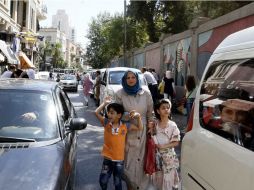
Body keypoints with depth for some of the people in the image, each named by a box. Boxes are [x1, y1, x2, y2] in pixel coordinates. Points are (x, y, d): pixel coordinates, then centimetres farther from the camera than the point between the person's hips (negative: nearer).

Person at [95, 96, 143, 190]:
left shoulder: (125, 126, -7)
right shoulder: (106, 123, -5)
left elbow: (139, 128, 1)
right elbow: (96, 113, -12)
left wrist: (138, 116, -13)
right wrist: (105, 103, -7)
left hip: (119, 159, 0)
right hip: (107, 158, 1)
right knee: (103, 180, 8)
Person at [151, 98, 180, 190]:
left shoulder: (172, 125, -12)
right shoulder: (155, 124, -4)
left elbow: (176, 142, -10)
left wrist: (163, 146, -18)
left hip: (168, 156, -2)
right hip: (157, 155, 3)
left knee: (168, 178, 5)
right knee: (158, 178, 14)